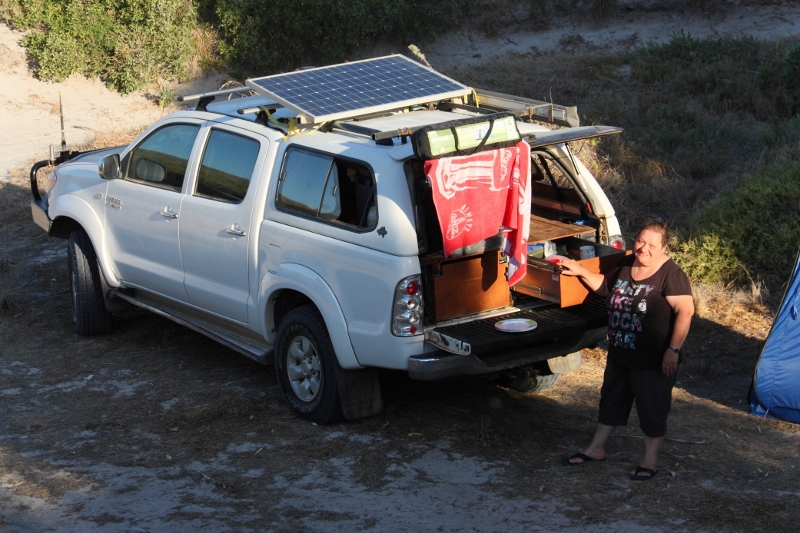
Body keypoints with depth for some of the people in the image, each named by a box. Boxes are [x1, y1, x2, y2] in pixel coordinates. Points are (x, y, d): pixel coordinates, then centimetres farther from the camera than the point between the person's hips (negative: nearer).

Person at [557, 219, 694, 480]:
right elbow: (606, 286, 21)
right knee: (611, 400, 20)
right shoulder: (626, 264, 4)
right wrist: (581, 271, 7)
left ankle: (650, 459, 23)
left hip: (653, 361, -8)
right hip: (619, 355, 8)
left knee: (652, 409, 6)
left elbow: (685, 310, -24)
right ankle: (596, 448, 35)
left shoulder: (670, 274, -19)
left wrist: (673, 349, -25)